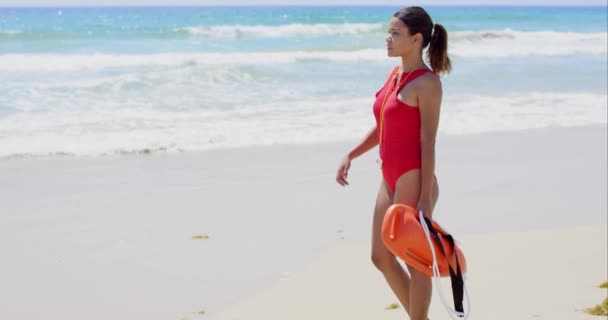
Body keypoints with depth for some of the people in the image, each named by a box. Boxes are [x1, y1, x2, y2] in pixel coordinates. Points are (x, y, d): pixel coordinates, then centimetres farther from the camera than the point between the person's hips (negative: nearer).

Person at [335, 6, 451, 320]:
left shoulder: (427, 83, -13)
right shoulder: (395, 74, 11)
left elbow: (428, 142, -16)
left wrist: (426, 198, -18)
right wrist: (351, 155, 11)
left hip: (414, 179, -9)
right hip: (391, 179, 9)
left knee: (415, 261, 2)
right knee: (381, 257, 15)